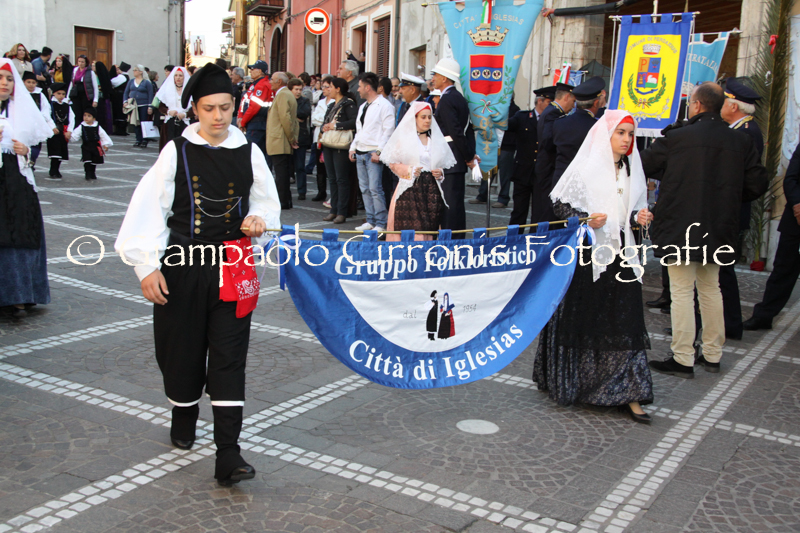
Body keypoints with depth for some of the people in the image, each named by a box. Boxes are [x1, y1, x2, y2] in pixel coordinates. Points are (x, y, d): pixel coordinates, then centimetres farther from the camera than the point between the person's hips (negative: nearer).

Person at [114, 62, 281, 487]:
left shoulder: (248, 153, 3)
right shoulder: (176, 151, -2)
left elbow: (268, 203, 12)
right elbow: (150, 207, -3)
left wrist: (259, 219, -12)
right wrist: (147, 266, -9)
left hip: (232, 267, 0)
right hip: (184, 263, 0)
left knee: (229, 356, -5)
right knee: (182, 348, 12)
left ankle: (227, 455, -5)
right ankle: (183, 417, 41)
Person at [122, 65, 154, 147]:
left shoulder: (147, 82, -1)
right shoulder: (131, 82, 12)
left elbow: (150, 95, -4)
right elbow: (126, 93, 14)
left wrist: (150, 107, -10)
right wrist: (125, 102, -2)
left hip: (143, 106, -4)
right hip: (133, 106, 4)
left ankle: (144, 140, 3)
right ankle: (138, 140, 10)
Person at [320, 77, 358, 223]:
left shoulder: (348, 104, -7)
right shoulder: (332, 106, 19)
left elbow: (355, 122, -20)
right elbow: (326, 122, 26)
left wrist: (336, 126, -17)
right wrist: (324, 127, 2)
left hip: (341, 146, -9)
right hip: (328, 145, 9)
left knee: (341, 179, -6)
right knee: (332, 178, 10)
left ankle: (342, 213, -4)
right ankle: (333, 210, 15)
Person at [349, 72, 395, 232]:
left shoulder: (384, 105, -7)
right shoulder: (363, 106, 19)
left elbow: (388, 131, -13)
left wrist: (379, 152, -18)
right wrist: (353, 148, 13)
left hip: (373, 154, -8)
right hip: (360, 153, 9)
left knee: (375, 189, -10)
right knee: (365, 189, 9)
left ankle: (380, 223, -5)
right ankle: (370, 220, 16)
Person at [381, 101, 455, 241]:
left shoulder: (437, 139, 15)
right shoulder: (403, 137, 5)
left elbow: (445, 163, 20)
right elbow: (393, 163, 3)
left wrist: (440, 173, -1)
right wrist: (409, 170, -12)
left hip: (432, 188, 3)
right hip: (410, 189, -3)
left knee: (429, 227, -3)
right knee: (410, 228, -12)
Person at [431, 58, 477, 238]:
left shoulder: (446, 99, -14)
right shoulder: (459, 97, 16)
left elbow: (456, 132, -19)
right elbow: (468, 128, 16)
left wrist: (469, 156, -12)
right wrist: (471, 154, 11)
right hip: (458, 160, 10)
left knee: (451, 203, -7)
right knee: (456, 202, 13)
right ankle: (458, 239, 20)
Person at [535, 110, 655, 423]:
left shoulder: (632, 169, 12)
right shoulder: (586, 167, -5)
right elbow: (559, 204, -5)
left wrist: (638, 217, 0)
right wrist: (585, 219, -20)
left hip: (619, 255, 5)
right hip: (585, 254, -5)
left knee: (625, 320, -1)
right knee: (580, 318, 5)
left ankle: (626, 393, 3)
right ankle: (569, 381, 24)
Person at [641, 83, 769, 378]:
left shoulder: (676, 138, -11)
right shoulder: (741, 141, 2)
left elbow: (641, 167, -2)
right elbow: (758, 184, 4)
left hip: (680, 226, -5)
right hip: (719, 229, 5)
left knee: (682, 291, 1)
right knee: (711, 288, 17)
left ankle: (682, 359, 4)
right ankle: (712, 355, 25)